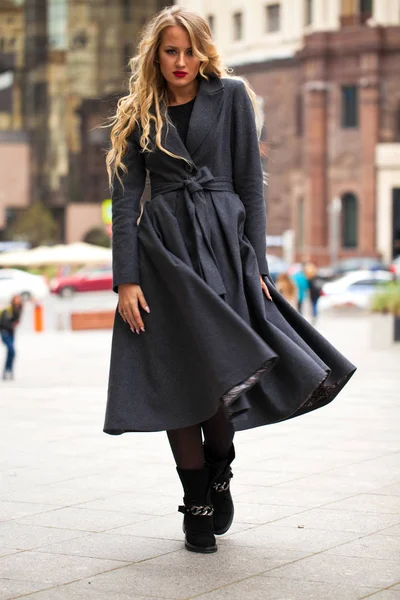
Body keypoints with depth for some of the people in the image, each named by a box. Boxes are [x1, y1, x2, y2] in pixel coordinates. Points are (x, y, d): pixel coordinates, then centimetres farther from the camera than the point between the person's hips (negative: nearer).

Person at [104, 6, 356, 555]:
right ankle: (197, 507, 9)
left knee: (224, 370, -10)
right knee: (177, 379, -1)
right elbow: (126, 200, 4)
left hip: (223, 241, -1)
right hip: (164, 247, 1)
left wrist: (255, 261, -2)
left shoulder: (231, 96, 8)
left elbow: (251, 183, 5)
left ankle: (219, 474, 17)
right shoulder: (138, 114, 10)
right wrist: (126, 278, -6)